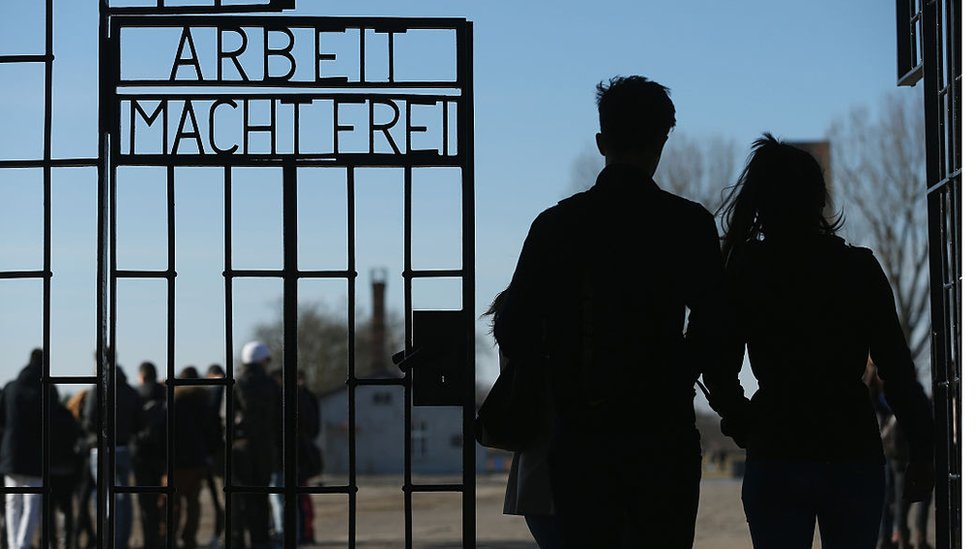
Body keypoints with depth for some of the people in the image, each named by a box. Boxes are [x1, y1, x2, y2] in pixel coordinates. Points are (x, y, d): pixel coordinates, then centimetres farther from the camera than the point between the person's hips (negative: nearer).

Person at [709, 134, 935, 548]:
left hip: (774, 456, 0)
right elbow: (896, 368, -4)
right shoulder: (859, 268, -2)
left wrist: (741, 422, 18)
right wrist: (920, 449, 2)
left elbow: (720, 373, 0)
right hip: (854, 454, 0)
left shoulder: (743, 272, -1)